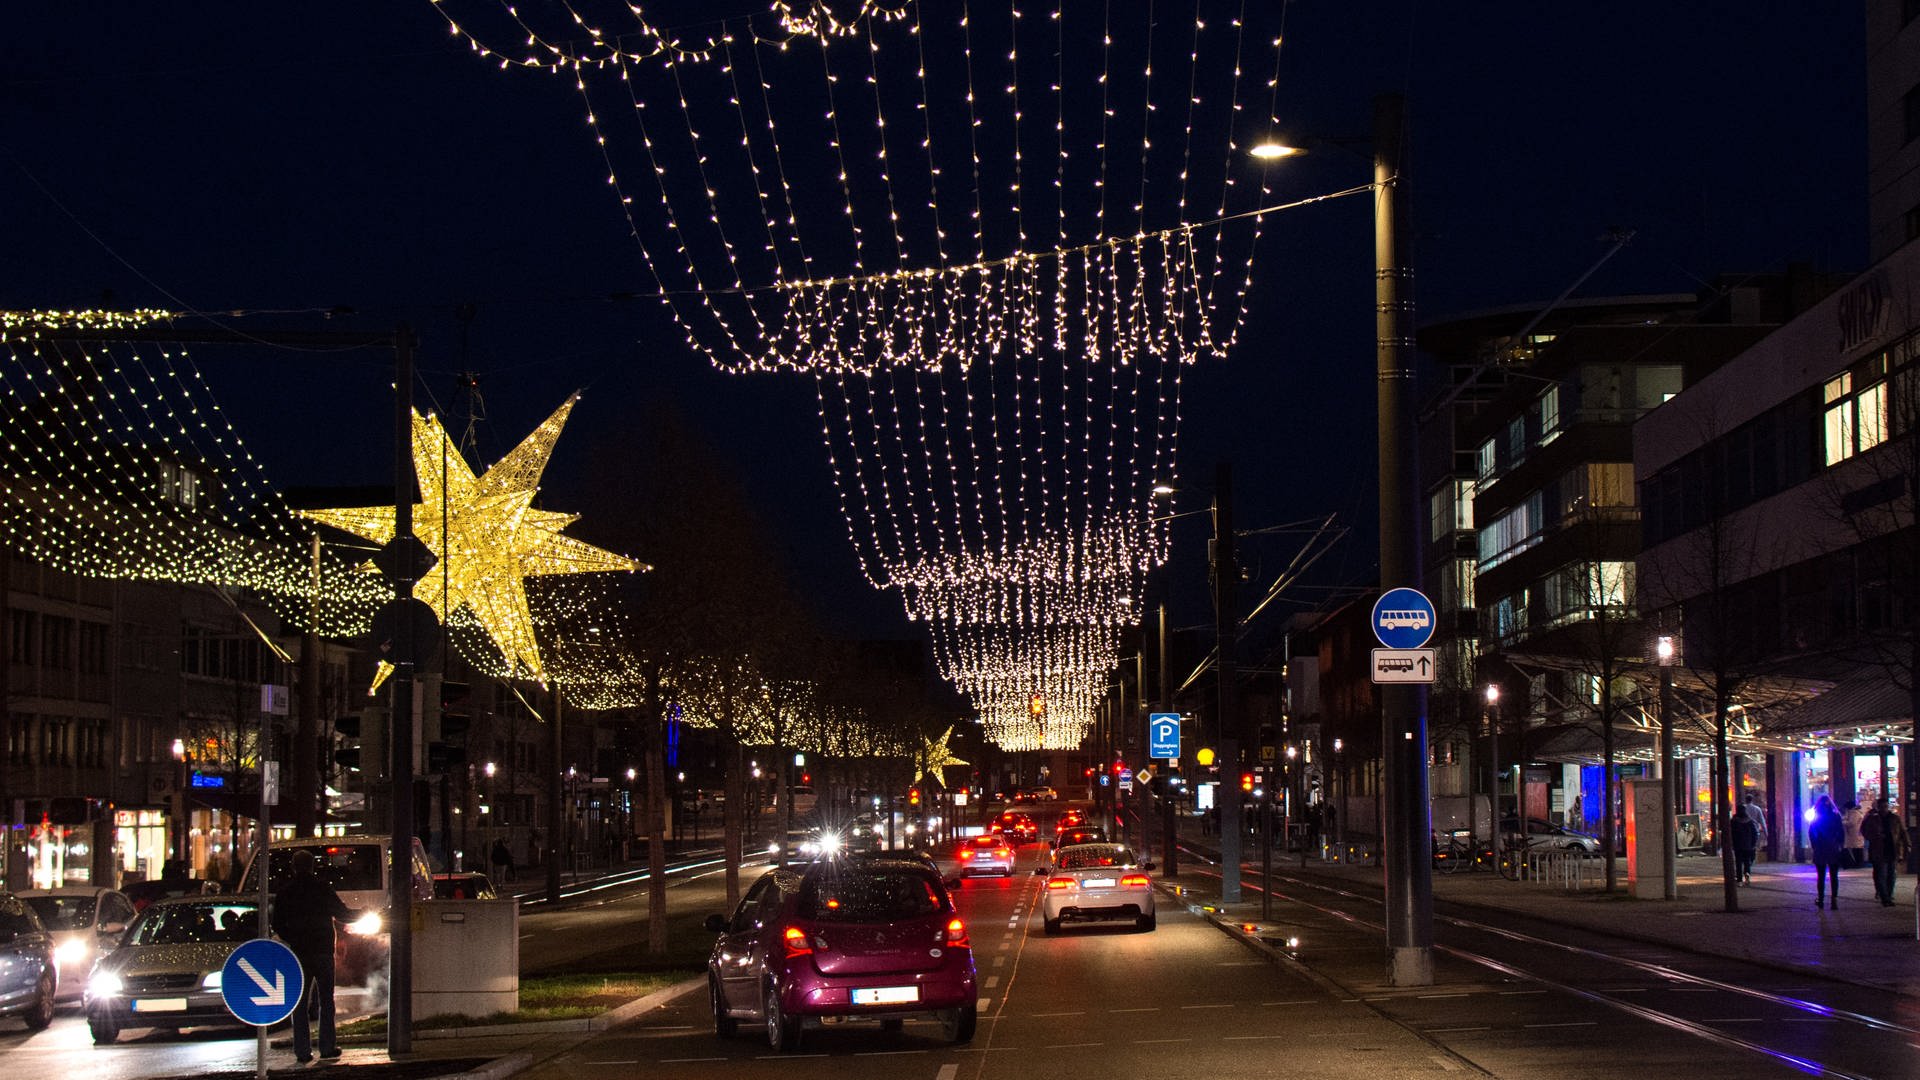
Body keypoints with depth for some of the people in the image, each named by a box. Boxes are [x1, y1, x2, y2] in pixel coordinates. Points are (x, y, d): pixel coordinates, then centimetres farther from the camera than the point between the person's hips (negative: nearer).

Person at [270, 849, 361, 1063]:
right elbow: (342, 914, 0)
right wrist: (361, 914, 19)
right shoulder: (322, 889, -4)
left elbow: (278, 925, 5)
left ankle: (302, 1050, -1)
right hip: (322, 950, -1)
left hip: (298, 952, 1)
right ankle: (327, 1047, 4)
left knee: (299, 1003, 4)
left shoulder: (285, 892, 2)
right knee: (326, 1000, 7)